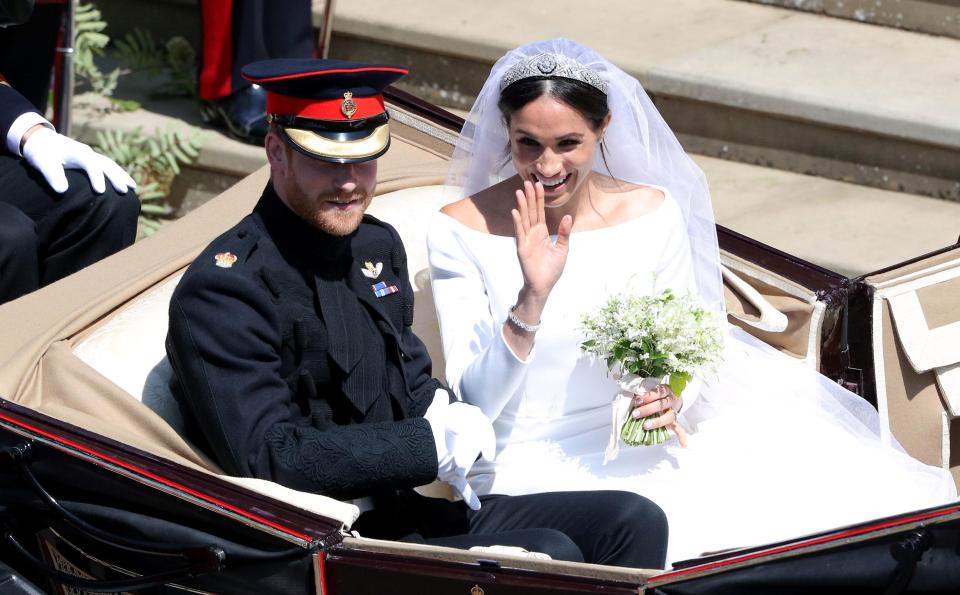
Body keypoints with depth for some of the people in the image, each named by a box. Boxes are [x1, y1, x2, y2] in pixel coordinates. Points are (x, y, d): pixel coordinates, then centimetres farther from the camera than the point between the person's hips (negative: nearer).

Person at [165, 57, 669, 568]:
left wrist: (445, 414, -2)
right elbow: (266, 457, -22)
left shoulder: (378, 245, 11)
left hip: (409, 510, 8)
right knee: (548, 556, -26)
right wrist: (433, 446, -18)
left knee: (634, 522, -5)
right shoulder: (223, 290, -15)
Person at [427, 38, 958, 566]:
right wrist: (532, 298, -24)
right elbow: (474, 406, -10)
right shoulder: (458, 234, -7)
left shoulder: (652, 212, 1)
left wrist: (674, 396, -12)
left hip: (641, 453, 3)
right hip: (527, 466, -3)